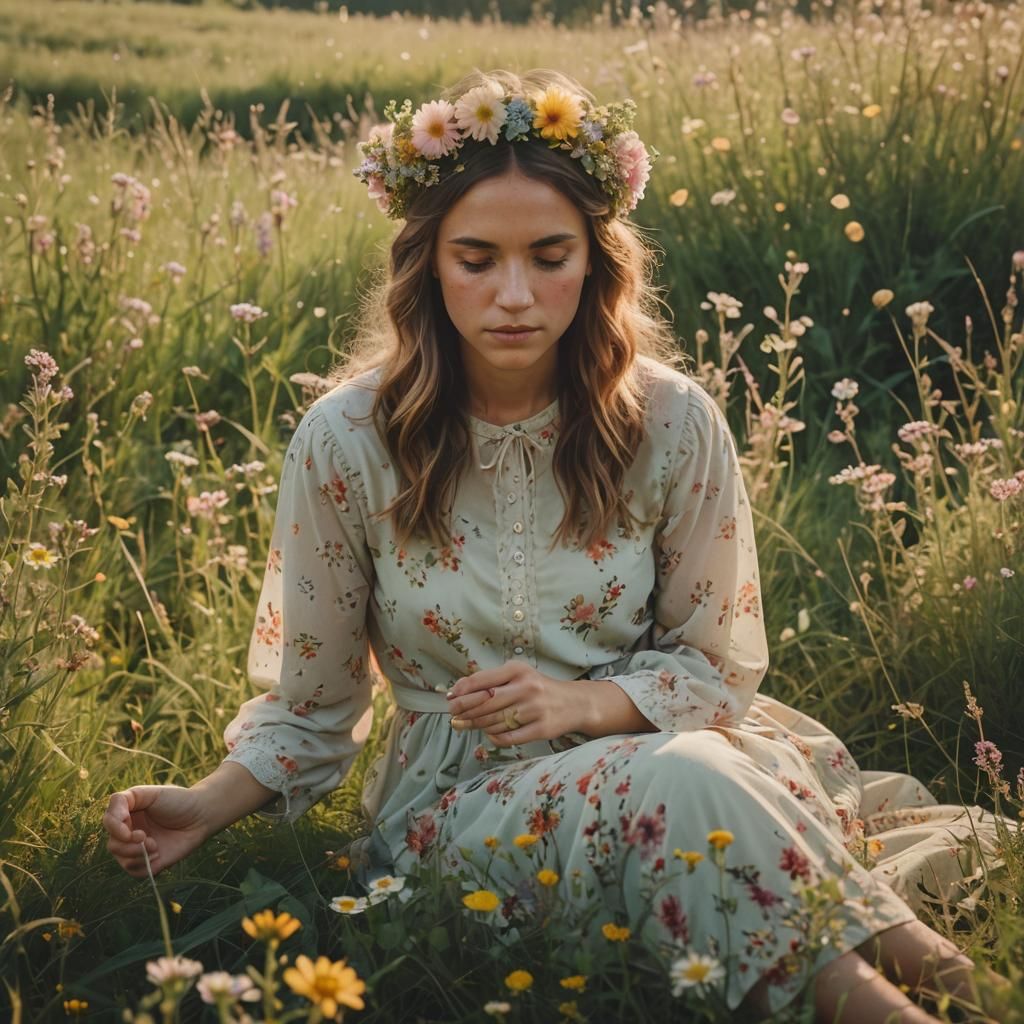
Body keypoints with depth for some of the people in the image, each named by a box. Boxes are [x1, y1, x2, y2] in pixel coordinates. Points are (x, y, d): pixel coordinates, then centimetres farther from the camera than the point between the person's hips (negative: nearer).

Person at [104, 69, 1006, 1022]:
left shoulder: (673, 423, -5)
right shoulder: (346, 440, -7)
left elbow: (719, 664, 3)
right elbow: (311, 707, 3)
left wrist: (585, 702, -16)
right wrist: (205, 806, -15)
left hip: (645, 748, 2)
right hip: (451, 800, -1)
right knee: (678, 782, -34)